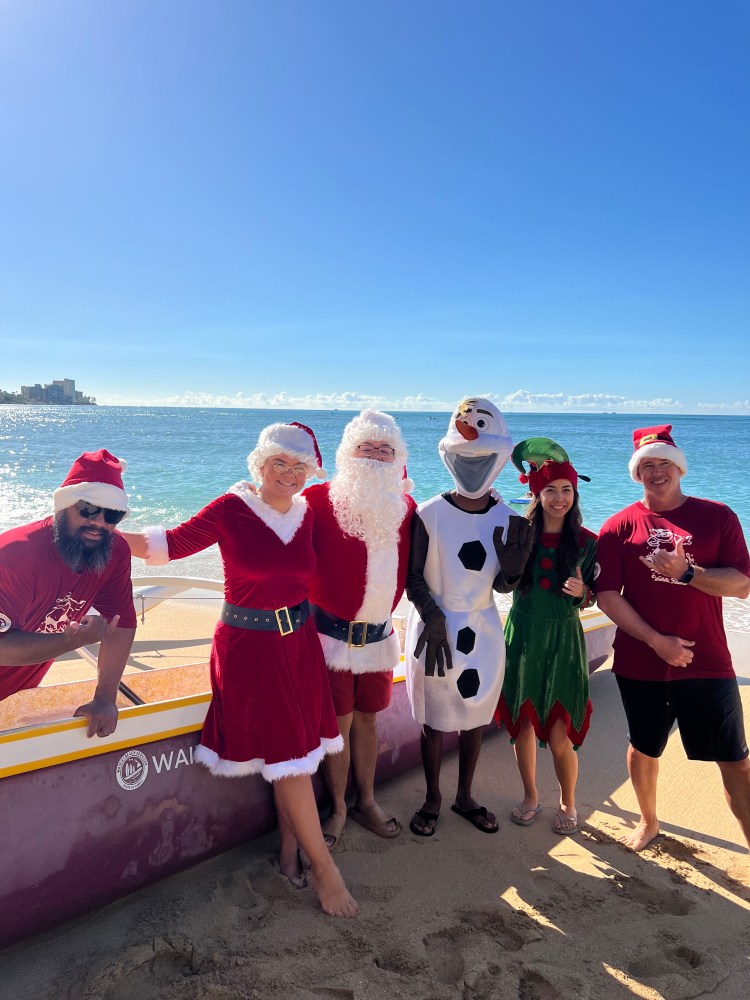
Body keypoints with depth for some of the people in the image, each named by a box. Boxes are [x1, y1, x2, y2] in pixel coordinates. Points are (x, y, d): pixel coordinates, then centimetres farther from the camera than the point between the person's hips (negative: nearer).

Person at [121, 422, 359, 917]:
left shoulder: (308, 513, 2)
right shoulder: (231, 509, -11)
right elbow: (171, 543, -7)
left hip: (299, 641, 5)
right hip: (249, 645, -4)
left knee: (296, 750, 10)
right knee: (289, 753, 0)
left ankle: (289, 847, 31)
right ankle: (323, 865, 14)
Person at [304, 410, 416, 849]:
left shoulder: (405, 507, 2)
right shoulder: (321, 499, -12)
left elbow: (411, 567, 14)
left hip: (379, 634, 4)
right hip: (332, 631, -4)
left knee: (367, 719, 17)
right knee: (339, 723, 6)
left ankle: (367, 802, 34)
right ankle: (338, 809, 26)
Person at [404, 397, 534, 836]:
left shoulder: (506, 519, -3)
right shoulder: (429, 514, -13)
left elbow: (503, 586, 1)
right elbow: (413, 577, -8)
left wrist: (513, 565, -19)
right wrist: (432, 618, -20)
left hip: (483, 630, 3)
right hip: (435, 628, -3)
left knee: (475, 719, 15)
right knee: (435, 721, 9)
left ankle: (465, 797, 37)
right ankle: (433, 799, 32)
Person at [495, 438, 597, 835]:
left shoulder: (586, 542, -3)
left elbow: (590, 599, 4)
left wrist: (583, 591, -17)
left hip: (563, 639, -1)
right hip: (522, 635, 1)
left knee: (559, 734, 1)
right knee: (522, 724, 11)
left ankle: (568, 802, 28)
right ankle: (530, 796, 34)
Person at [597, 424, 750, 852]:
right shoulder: (620, 526, -3)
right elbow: (607, 595, -7)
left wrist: (687, 572, -21)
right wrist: (656, 641, -13)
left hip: (707, 662, 0)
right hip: (640, 663, 1)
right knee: (644, 749, 18)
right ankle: (649, 821, 42)